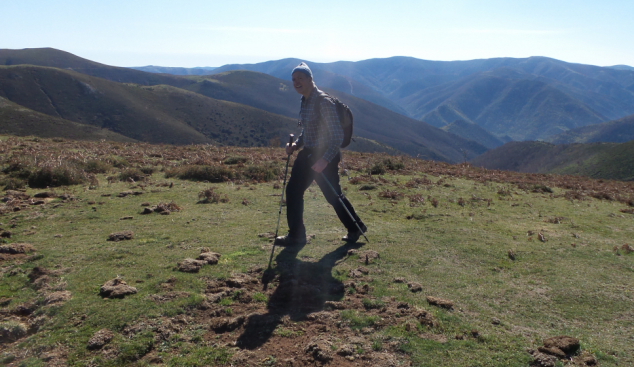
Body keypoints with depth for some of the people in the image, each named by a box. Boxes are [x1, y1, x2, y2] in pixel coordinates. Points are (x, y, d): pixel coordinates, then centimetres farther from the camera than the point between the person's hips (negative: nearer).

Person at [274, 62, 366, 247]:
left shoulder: (323, 101, -19)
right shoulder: (305, 101, 9)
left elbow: (338, 134, -22)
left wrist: (324, 160, -29)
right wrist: (296, 144, 2)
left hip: (325, 156, -9)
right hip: (308, 153, 9)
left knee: (333, 195, 4)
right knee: (293, 190, 6)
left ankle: (356, 227, 26)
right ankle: (296, 235, 17)